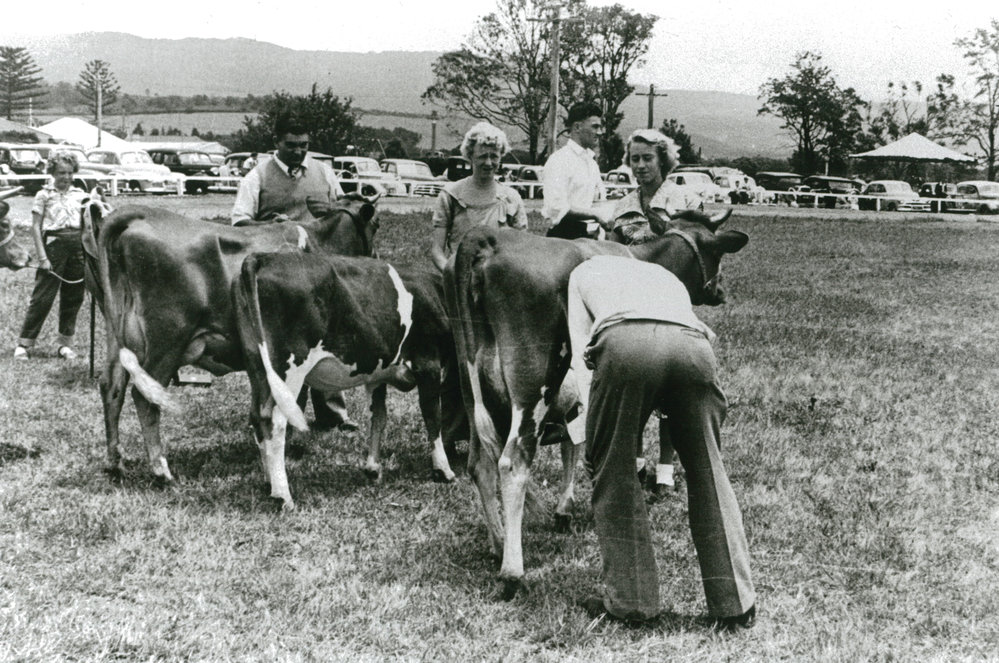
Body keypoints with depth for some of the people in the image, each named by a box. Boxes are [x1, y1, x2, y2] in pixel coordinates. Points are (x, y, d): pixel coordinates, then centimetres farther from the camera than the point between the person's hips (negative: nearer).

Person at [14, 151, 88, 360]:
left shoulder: (80, 194, 12)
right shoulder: (44, 195, 2)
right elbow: (36, 227, -1)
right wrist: (42, 257, -9)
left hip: (79, 244, 4)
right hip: (54, 243, -4)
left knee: (73, 296, 7)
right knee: (43, 296, -4)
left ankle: (66, 342, 17)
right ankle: (24, 343, 3)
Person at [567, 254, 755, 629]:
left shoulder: (586, 272, 36)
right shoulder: (666, 277, 45)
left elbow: (581, 351, 23)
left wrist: (591, 425, 16)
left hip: (624, 344, -3)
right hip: (693, 345, 3)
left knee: (613, 474, 13)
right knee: (709, 475, 15)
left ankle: (629, 602, 15)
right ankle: (735, 606, 19)